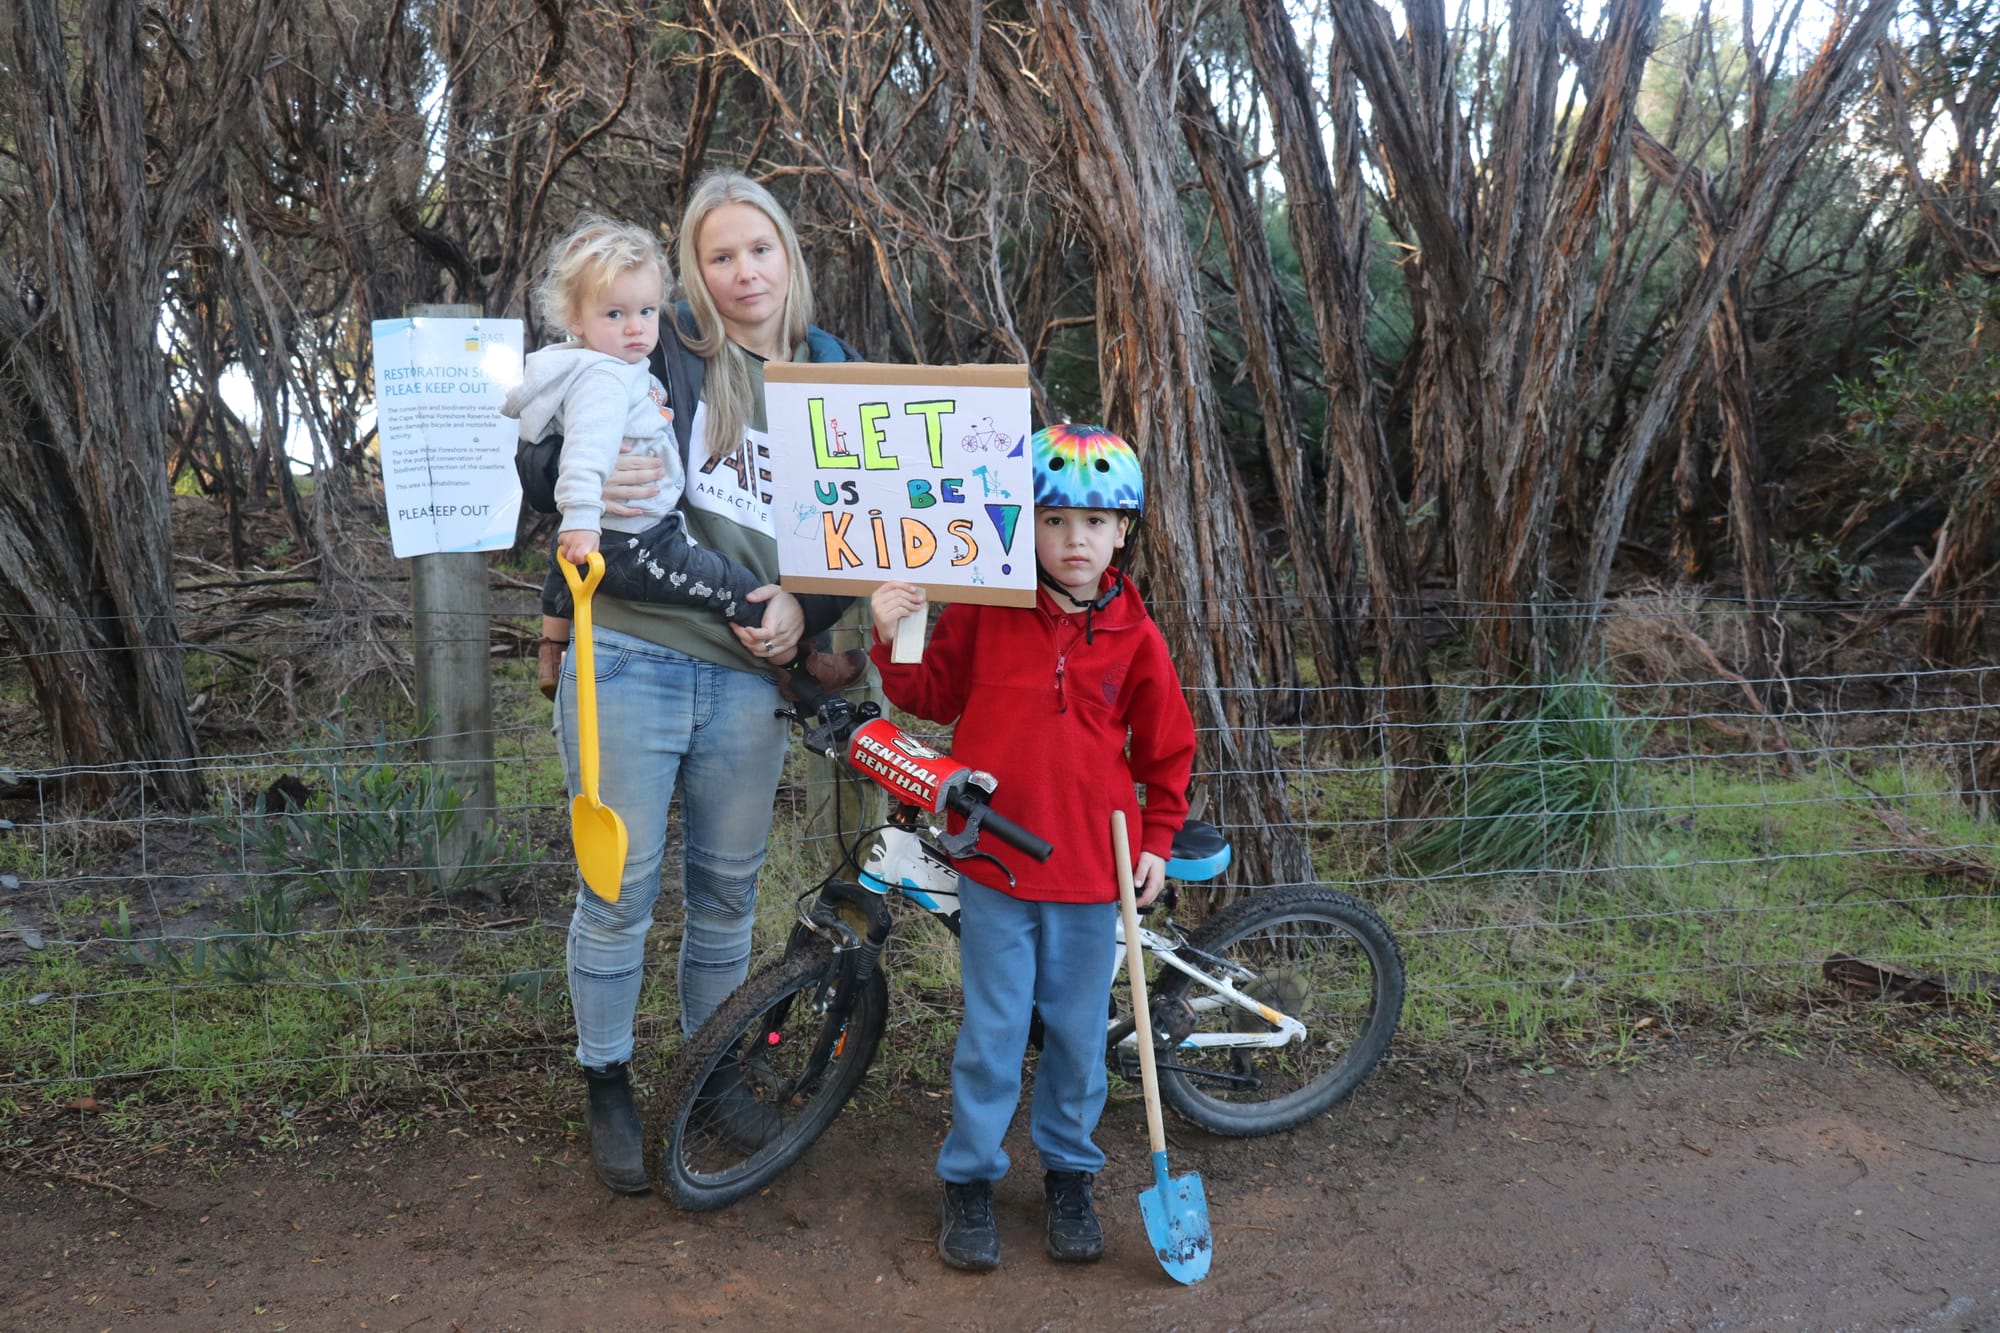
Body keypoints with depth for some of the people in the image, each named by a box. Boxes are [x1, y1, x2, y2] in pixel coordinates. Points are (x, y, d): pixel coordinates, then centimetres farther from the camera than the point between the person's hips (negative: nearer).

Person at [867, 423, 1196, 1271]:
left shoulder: (1134, 636, -1)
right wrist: (892, 641, -11)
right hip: (995, 858, -1)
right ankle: (967, 1181, 25)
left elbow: (1166, 748, 9)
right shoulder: (983, 608, -3)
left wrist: (1157, 839, 7)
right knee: (993, 1033, 6)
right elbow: (932, 695, 5)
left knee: (1078, 1033, 13)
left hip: (1091, 867, 1)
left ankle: (1069, 1174, 34)